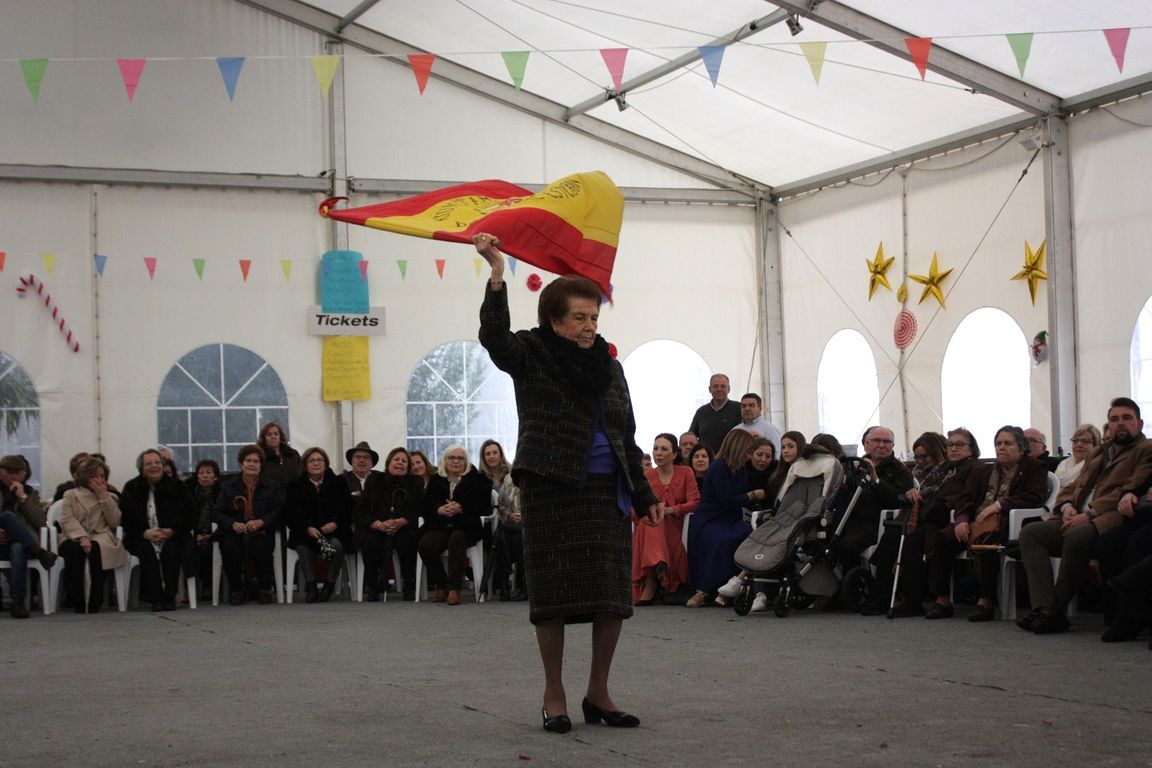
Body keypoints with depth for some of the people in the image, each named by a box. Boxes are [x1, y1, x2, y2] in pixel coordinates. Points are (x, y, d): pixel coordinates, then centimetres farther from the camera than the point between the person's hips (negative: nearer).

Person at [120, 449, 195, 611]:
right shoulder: (131, 488, 8)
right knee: (147, 551, -32)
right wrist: (145, 533, -18)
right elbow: (126, 519, 0)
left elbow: (188, 516, 1)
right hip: (142, 538, 0)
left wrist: (171, 531, -17)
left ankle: (170, 597, -25)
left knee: (171, 549, -33)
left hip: (172, 536, 0)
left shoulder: (176, 486, 7)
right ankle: (155, 598, -31)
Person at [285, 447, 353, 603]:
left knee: (337, 544, -34)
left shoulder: (339, 483, 16)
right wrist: (308, 528, -16)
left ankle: (329, 586, -24)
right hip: (305, 532, 0)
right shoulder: (295, 486, 15)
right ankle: (311, 586, -30)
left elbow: (346, 508, 6)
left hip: (333, 530, 0)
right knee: (303, 547, -33)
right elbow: (290, 514, 2)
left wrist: (335, 523, -14)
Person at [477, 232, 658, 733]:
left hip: (607, 490, 5)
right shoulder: (532, 357, -1)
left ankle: (598, 694, 16)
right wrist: (496, 277, -36)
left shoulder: (609, 367, 12)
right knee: (555, 592, -1)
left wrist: (644, 495, 13)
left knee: (614, 593, 3)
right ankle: (554, 696, 11)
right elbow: (495, 337, -24)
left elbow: (628, 439, 17)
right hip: (552, 490, -5)